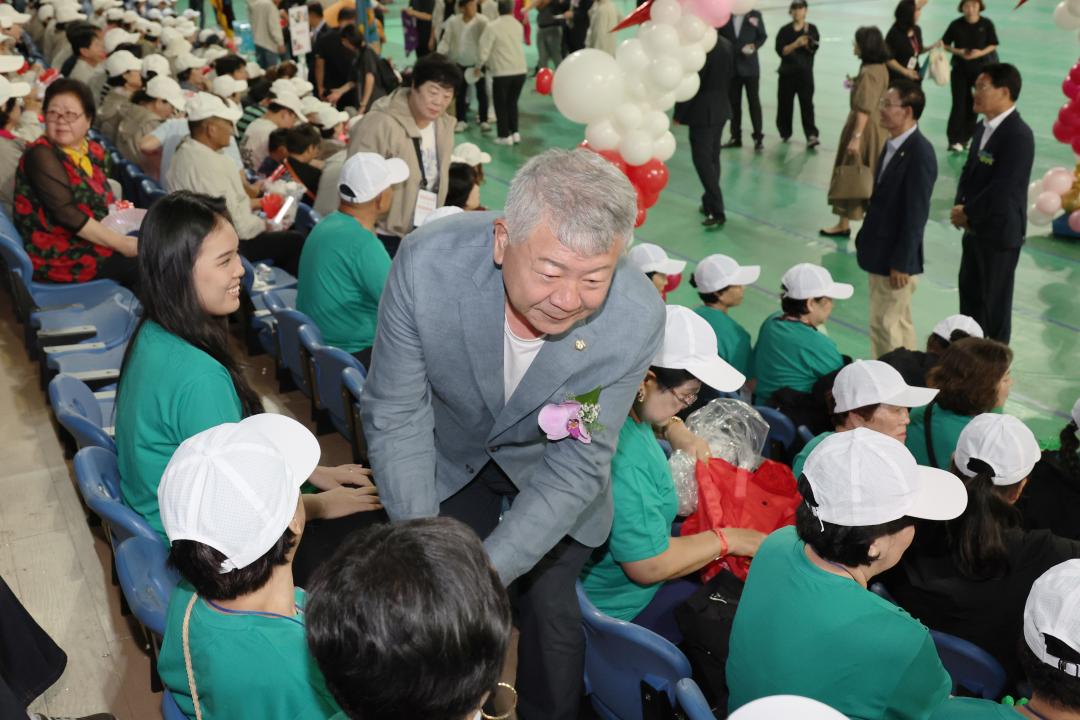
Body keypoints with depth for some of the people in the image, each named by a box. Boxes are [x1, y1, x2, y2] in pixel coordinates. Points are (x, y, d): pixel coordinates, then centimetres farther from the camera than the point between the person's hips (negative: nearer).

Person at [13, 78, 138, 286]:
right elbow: (67, 214, -22)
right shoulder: (40, 155, -13)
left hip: (91, 243, 8)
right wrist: (122, 244, -24)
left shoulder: (94, 152, 9)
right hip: (56, 256, -8)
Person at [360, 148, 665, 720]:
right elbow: (395, 413, -23)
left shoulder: (636, 317, -34)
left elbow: (576, 468, -26)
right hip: (451, 452, 1)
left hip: (548, 465, 0)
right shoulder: (428, 263, -35)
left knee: (551, 610, 8)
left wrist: (487, 568, -36)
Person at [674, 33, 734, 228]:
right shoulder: (727, 44, 4)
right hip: (721, 109, 9)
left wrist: (679, 113, -10)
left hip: (702, 112, -9)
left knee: (702, 160, -5)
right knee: (712, 157, 16)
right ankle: (710, 202, 25)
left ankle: (717, 211, -9)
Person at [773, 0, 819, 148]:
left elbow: (814, 48, -10)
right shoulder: (785, 30, 1)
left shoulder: (812, 29, 2)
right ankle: (785, 133, 26)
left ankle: (811, 135, -15)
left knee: (807, 104, -9)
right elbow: (781, 50, -11)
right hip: (787, 72, 1)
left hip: (805, 73, -1)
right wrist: (796, 44, -22)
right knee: (785, 104, 7)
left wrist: (807, 43, -30)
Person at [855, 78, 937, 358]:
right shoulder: (893, 145, 7)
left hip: (896, 258, -9)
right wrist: (865, 238, 14)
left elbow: (916, 213, -21)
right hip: (880, 252, 9)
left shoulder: (919, 152, -20)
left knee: (885, 325, -2)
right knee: (899, 324, 18)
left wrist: (901, 263, -19)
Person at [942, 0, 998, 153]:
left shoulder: (986, 24, -7)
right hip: (960, 69, -1)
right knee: (959, 104, -5)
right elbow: (945, 45, -1)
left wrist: (981, 52, -20)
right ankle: (954, 140, -4)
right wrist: (958, 51, -18)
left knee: (974, 104, 5)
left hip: (981, 68, 1)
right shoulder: (956, 25, -7)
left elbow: (993, 45, -2)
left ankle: (966, 138, 18)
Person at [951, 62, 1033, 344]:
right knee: (969, 291, 20)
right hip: (975, 227, 9)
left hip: (999, 231, -9)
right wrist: (960, 206, -4)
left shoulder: (1018, 135, -23)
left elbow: (1002, 189, -25)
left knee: (995, 299, 6)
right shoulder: (984, 127, 5)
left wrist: (968, 214, -15)